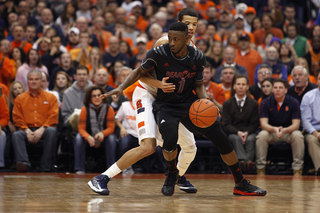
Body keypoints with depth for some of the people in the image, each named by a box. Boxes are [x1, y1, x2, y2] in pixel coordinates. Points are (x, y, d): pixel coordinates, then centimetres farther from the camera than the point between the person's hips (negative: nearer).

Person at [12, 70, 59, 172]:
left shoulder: (51, 97, 14)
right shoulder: (20, 98, 18)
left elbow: (53, 117, 2)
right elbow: (17, 118, 9)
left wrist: (42, 129, -14)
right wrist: (27, 130, -10)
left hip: (43, 130, -1)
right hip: (27, 130, 1)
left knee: (52, 131, -35)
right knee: (16, 135, -31)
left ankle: (46, 167, -34)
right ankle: (24, 163, -49)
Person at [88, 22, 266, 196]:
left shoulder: (198, 57, -8)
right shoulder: (159, 54, -17)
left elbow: (198, 84, 5)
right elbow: (140, 72, -3)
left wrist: (205, 99, -16)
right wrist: (121, 88, -16)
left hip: (189, 103, 3)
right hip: (165, 105, -3)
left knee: (222, 139, -3)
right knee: (170, 139, -32)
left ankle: (241, 184, 12)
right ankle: (172, 174, 2)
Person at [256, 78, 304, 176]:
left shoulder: (294, 103, -8)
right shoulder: (265, 103, -7)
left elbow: (296, 124, -14)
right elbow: (263, 124, -15)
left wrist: (284, 130, -36)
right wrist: (275, 129, -38)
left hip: (288, 132, 0)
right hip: (271, 132, 0)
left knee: (298, 135, -32)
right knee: (261, 135, -31)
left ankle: (297, 170, -24)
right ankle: (260, 169, -22)